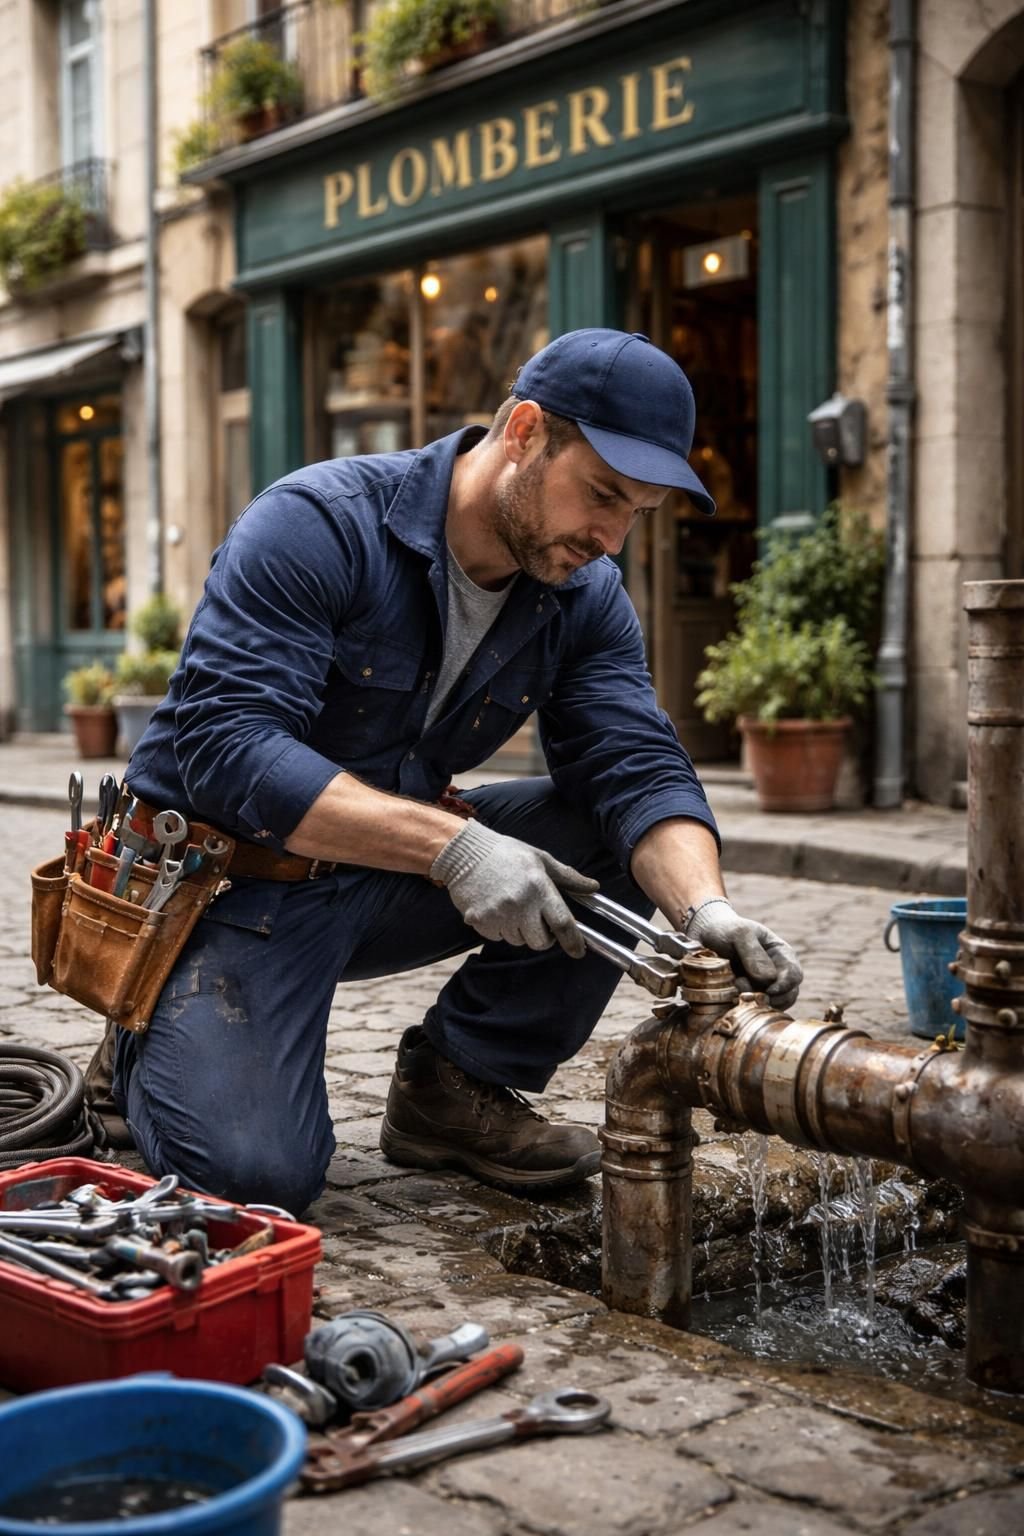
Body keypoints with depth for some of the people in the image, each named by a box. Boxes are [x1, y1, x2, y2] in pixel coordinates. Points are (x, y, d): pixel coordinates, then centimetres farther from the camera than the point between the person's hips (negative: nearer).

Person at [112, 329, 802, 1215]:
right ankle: (149, 1048, 12)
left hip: (390, 877, 6)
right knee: (255, 1175, -23)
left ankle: (458, 1089, 1)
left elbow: (638, 772, -13)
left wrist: (706, 910, -35)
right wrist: (452, 846, -41)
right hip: (234, 877, -5)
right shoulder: (316, 525, -22)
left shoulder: (586, 596, -4)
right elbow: (225, 745, -32)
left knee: (616, 838, -13)